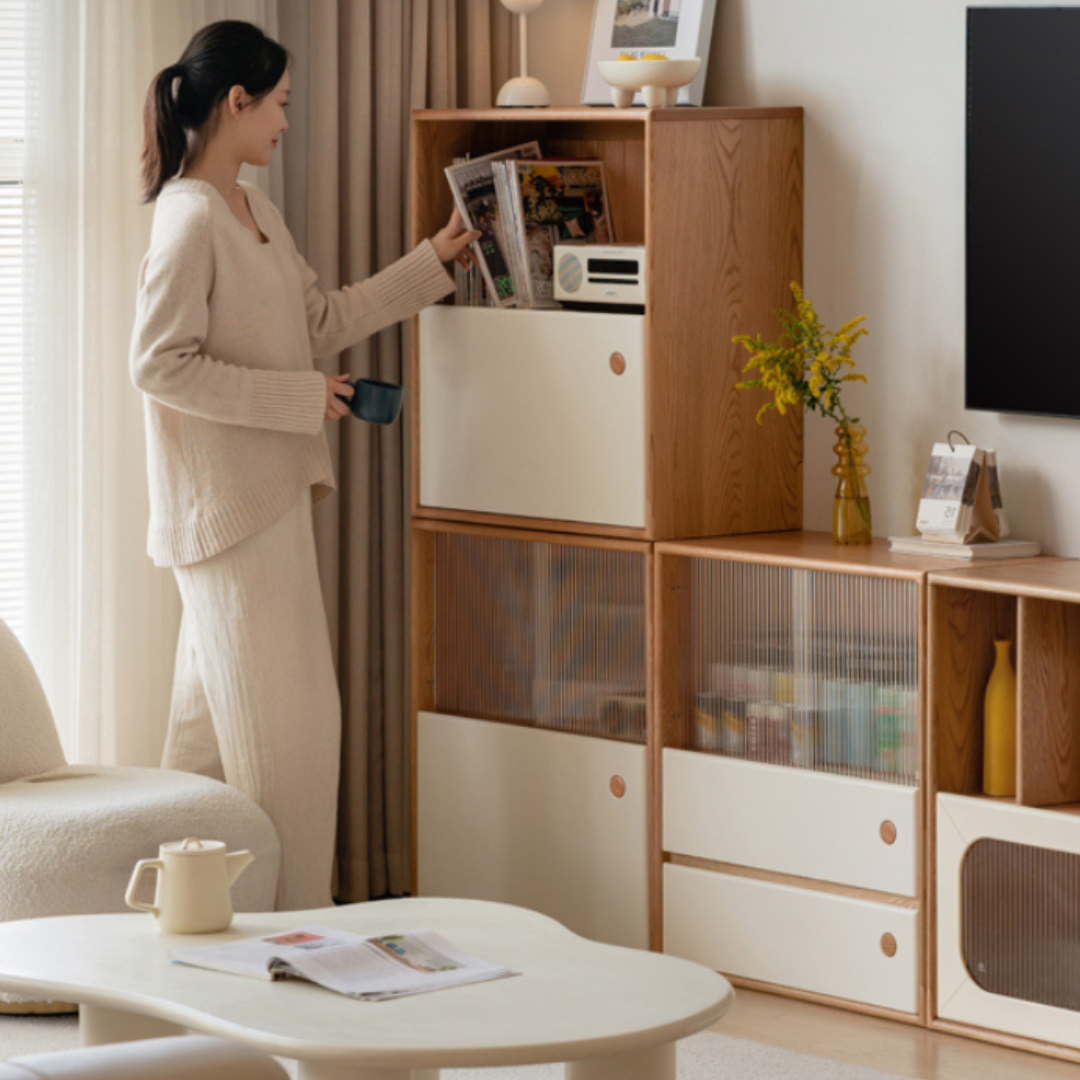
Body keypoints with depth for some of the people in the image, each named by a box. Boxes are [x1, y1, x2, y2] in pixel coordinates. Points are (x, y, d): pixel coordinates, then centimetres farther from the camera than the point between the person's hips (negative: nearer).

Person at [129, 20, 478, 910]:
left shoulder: (257, 213, 13)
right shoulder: (191, 219, -16)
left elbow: (323, 320, 21)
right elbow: (160, 365, -20)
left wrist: (434, 262, 22)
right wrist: (298, 397, -18)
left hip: (270, 495, 9)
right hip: (224, 502, -9)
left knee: (215, 718, 13)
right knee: (285, 723, -6)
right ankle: (289, 924, 0)